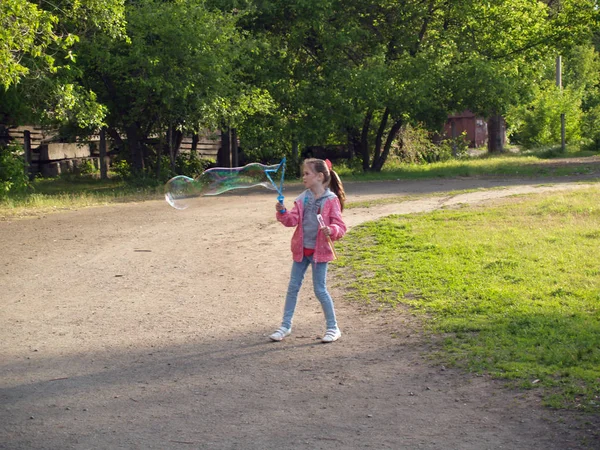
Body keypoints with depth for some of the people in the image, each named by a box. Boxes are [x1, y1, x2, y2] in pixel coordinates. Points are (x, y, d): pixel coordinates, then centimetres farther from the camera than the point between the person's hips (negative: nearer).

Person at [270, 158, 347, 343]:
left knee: (320, 289, -2)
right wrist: (283, 213, -18)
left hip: (319, 251, -5)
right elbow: (293, 220, 0)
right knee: (293, 287, 9)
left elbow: (340, 226, -10)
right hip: (301, 250, 5)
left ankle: (333, 328, 12)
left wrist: (331, 230, -31)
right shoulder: (303, 199, 5)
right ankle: (286, 325, 19)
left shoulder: (331, 200, -9)